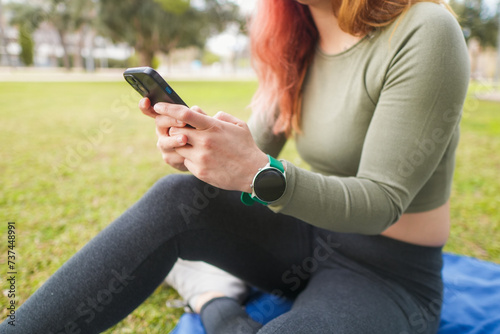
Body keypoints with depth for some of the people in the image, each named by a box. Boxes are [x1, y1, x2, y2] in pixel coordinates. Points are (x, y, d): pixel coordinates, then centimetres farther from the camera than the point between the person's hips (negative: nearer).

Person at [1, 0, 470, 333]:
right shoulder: (296, 46, 2)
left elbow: (381, 203, -20)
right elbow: (254, 155, 2)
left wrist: (259, 173, -35)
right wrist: (196, 146, -20)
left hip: (391, 275, -4)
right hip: (312, 237, 5)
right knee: (176, 198, -20)